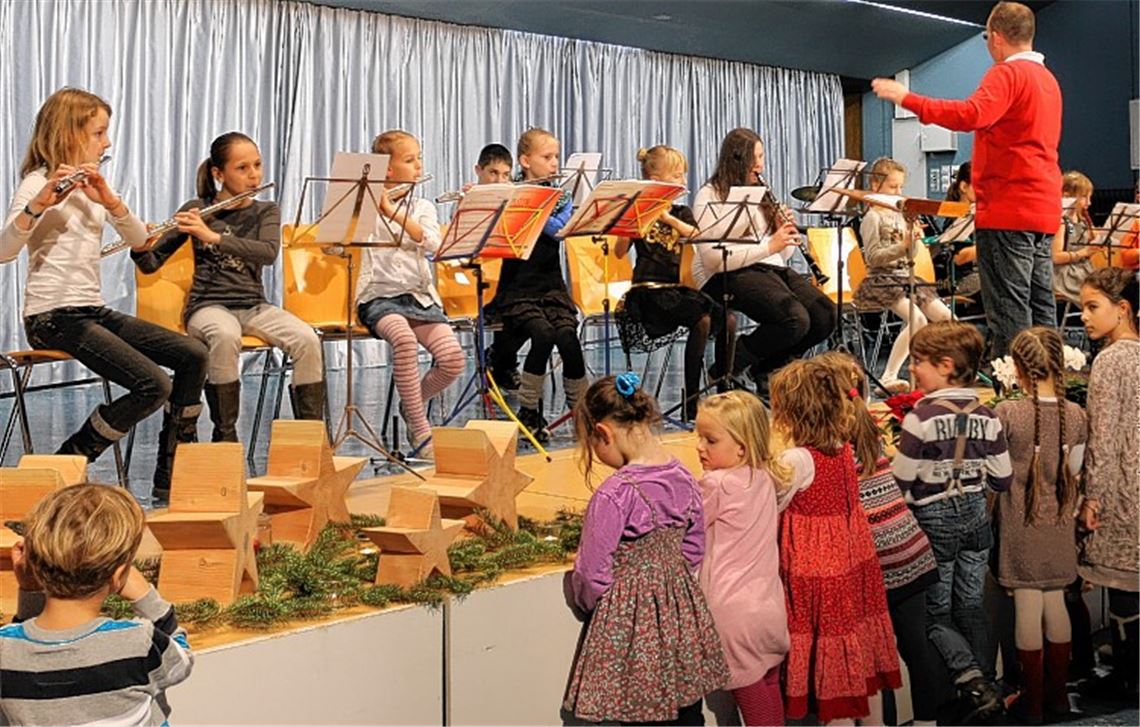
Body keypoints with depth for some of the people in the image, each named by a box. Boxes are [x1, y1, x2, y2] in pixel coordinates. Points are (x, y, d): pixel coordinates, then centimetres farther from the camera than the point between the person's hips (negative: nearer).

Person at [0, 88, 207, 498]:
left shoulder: (92, 184, 17)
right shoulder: (39, 184, -7)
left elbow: (139, 240, 5)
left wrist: (109, 200, -12)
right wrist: (37, 206, -36)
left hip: (93, 311, 8)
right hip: (52, 317, -8)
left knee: (193, 357, -3)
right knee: (153, 386, -23)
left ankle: (170, 478, 4)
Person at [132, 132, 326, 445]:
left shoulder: (266, 211, 6)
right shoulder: (197, 210, 3)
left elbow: (269, 253, -16)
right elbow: (151, 264, 2)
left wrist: (213, 236, -28)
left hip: (253, 305, 2)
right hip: (209, 305, -2)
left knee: (306, 339, -27)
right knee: (225, 336, -38)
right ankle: (225, 434, -26)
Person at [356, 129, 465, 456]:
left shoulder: (422, 207, 13)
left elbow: (433, 244, -9)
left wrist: (391, 211, -17)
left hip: (419, 296, 3)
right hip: (379, 297, -3)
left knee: (453, 358, -22)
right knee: (404, 338, -37)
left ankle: (412, 403, 9)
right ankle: (420, 428, -24)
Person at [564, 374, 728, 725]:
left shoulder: (613, 495, -23)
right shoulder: (684, 479, -2)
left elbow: (591, 576, -15)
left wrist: (583, 603, 5)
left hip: (630, 621, -7)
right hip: (681, 615, 7)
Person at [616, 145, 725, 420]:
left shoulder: (681, 213, 15)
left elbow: (697, 236, -7)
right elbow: (620, 252, -9)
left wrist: (667, 217, -19)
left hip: (676, 287, 6)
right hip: (648, 291, -6)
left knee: (727, 320, -15)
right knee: (702, 320, -28)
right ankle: (691, 398, -24)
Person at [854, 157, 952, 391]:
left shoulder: (899, 215, 15)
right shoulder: (873, 217, -6)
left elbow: (911, 256, 15)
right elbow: (872, 257, -14)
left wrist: (914, 241, -6)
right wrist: (902, 245, -22)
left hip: (904, 277, 8)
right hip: (882, 280, -8)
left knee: (946, 317, -3)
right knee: (917, 319, -27)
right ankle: (889, 378, -25)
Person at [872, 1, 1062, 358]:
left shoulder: (1007, 73, -10)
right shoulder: (1047, 78, 19)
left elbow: (971, 115, -27)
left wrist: (908, 99, -23)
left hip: (1008, 211, -9)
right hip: (1044, 210, 9)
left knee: (1009, 310, -9)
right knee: (1041, 306, 9)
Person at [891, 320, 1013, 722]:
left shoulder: (921, 416, -19)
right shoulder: (987, 417, -4)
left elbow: (901, 481, -16)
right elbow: (1002, 480, 1)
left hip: (935, 519, -5)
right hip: (976, 514, 5)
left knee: (937, 614, 6)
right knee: (971, 607, 15)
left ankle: (972, 679, -11)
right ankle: (987, 682, 14)